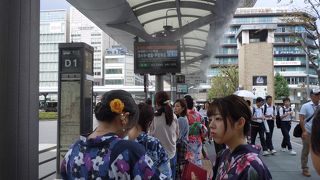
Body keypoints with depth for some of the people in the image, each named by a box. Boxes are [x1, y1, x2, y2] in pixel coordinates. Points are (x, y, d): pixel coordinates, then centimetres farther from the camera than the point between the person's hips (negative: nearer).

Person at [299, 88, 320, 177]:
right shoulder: (305, 106, -7)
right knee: (306, 151, 6)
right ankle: (305, 169, 16)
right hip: (308, 132, -4)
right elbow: (301, 119, -12)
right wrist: (304, 131, -18)